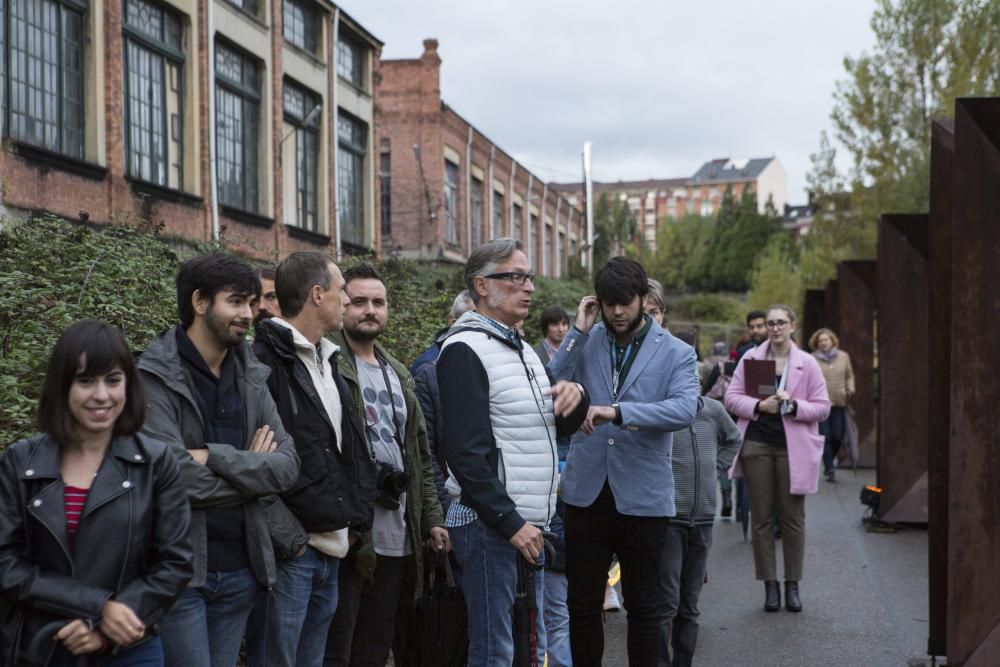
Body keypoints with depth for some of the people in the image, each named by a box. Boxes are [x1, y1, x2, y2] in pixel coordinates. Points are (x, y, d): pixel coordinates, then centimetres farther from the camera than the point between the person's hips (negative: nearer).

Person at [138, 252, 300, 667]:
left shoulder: (252, 377, 9)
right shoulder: (156, 377, -10)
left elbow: (287, 465, -1)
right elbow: (176, 478, -20)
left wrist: (216, 457, -16)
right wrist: (252, 469, -6)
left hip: (241, 567, 6)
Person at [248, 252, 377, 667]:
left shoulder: (329, 362, 16)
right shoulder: (264, 362, -12)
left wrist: (356, 517, 14)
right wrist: (287, 536, -18)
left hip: (332, 550, 8)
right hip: (289, 551, -8)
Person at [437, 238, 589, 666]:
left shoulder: (522, 350, 18)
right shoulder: (465, 350, -11)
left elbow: (558, 427, 24)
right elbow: (465, 451, -18)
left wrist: (575, 397, 1)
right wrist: (509, 522, -19)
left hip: (529, 522, 9)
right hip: (491, 525, -9)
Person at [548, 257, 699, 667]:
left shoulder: (676, 353, -1)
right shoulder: (587, 342, 6)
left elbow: (684, 410, -19)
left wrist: (617, 411, -30)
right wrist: (579, 332, -11)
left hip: (643, 497, -2)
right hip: (586, 493, 2)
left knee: (645, 608, 10)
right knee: (583, 605, 11)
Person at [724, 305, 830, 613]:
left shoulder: (807, 363, 2)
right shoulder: (751, 358, 5)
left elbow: (822, 407, 1)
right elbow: (732, 397, 3)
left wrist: (793, 406, -16)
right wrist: (760, 405, -14)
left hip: (793, 447, -1)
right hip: (757, 445, 1)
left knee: (793, 517, 3)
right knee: (761, 517, 4)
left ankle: (792, 585, 13)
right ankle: (770, 584, 12)